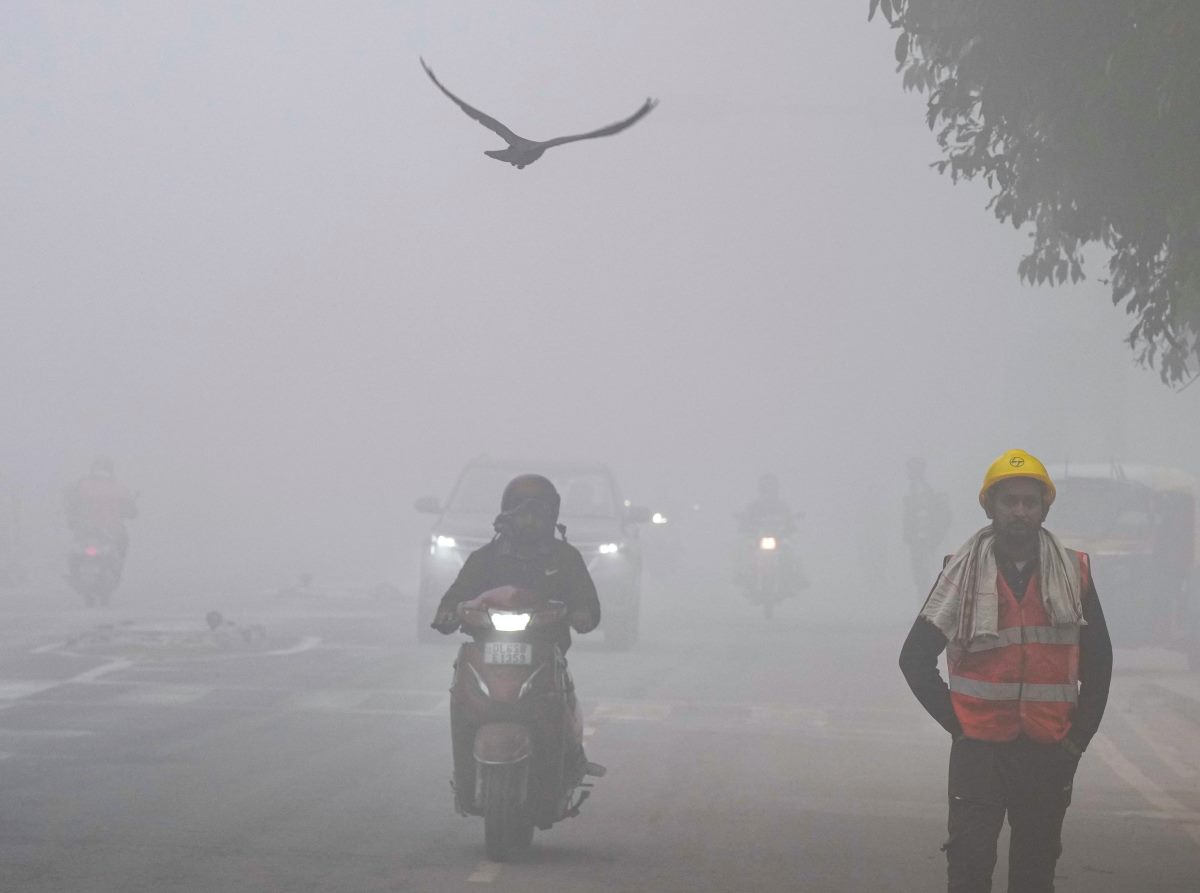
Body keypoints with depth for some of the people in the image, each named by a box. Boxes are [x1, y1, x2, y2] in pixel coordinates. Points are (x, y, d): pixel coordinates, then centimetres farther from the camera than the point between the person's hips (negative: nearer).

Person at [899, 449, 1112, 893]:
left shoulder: (1073, 573, 3)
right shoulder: (963, 572, -2)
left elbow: (1098, 660, 12)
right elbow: (916, 658, 2)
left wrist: (1081, 733, 5)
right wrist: (955, 722, -4)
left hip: (1050, 751, 2)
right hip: (980, 748, -2)